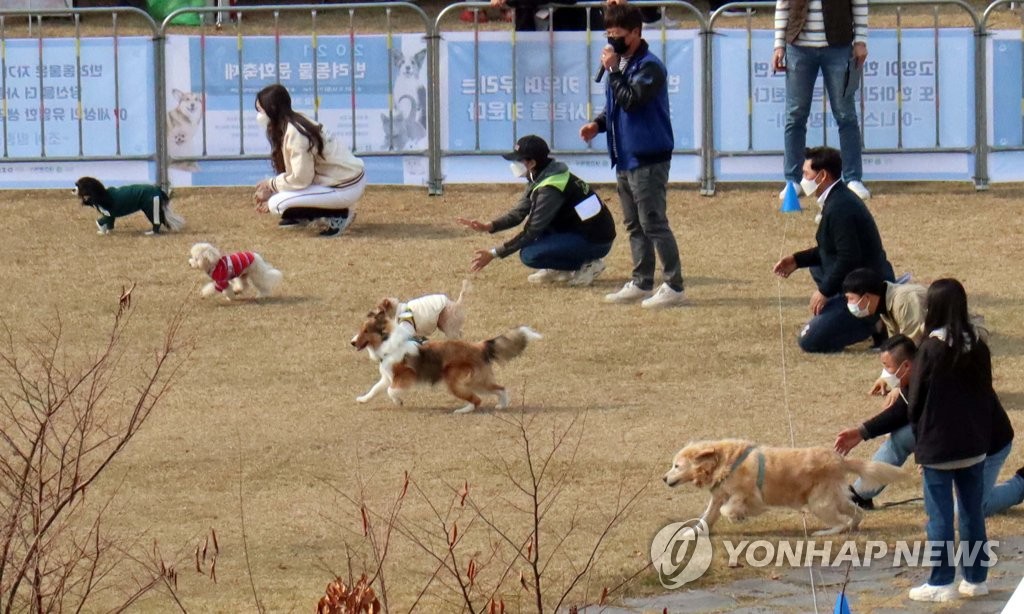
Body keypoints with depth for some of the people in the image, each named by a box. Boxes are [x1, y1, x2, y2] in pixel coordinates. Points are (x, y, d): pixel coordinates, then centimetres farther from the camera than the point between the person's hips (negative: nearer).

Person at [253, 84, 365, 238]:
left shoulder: (294, 133, -23)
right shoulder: (294, 123, 5)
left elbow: (300, 179, -21)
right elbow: (295, 171, 12)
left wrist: (271, 185, -5)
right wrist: (269, 189, 2)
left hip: (347, 188, -9)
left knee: (277, 204, -15)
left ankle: (338, 215, -7)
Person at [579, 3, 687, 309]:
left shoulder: (649, 67, -14)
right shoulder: (622, 63, 13)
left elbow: (631, 100, -26)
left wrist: (613, 70, -19)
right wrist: (598, 124, 6)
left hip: (648, 159, -10)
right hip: (625, 157, 10)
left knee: (653, 223, -9)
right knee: (634, 225, 14)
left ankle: (674, 287, -6)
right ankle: (641, 283, 22)